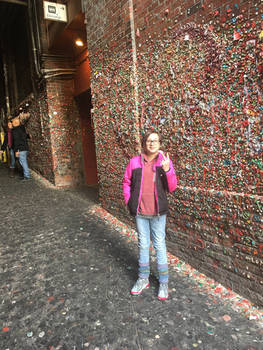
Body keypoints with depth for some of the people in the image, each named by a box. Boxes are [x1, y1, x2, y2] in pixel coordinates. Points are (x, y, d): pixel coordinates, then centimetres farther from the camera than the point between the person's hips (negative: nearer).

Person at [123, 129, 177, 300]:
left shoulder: (165, 161, -6)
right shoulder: (134, 162, -2)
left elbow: (172, 188, -10)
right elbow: (126, 183, 8)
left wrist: (167, 169, -25)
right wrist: (129, 202, -1)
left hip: (158, 212, -2)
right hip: (140, 212, 2)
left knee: (160, 245, 7)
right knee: (143, 244, 15)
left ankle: (164, 282, 25)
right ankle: (143, 279, 33)